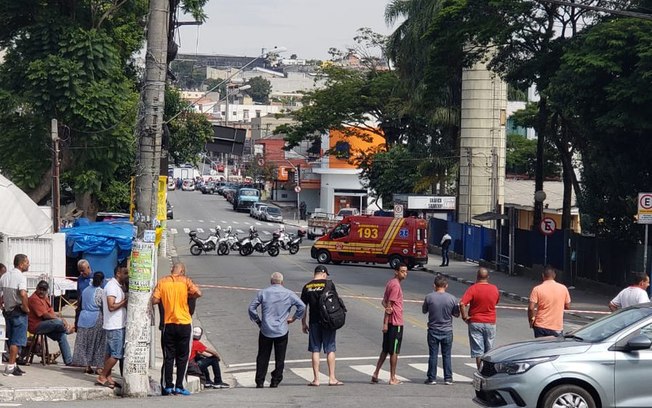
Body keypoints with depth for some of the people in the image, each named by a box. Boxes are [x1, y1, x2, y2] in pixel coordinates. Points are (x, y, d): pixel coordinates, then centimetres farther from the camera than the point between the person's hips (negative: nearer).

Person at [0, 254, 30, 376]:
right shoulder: (21, 276, -15)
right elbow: (23, 294, -29)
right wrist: (26, 308, -17)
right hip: (19, 312, -8)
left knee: (11, 340, 16)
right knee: (17, 341, -3)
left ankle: (12, 365, 21)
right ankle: (10, 367, -5)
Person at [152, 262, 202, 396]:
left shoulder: (162, 282, 1)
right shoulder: (185, 280, -3)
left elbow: (154, 300, -4)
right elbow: (198, 293, -12)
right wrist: (187, 296, 6)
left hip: (168, 323, 2)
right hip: (184, 323, -2)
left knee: (168, 356, 8)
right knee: (182, 357, 6)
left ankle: (168, 386, 7)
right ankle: (179, 387, 3)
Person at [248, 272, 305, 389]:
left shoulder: (262, 293, 2)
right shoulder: (289, 294, 0)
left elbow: (251, 308, 0)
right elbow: (302, 306, -4)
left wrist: (257, 321, 9)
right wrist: (293, 318, 6)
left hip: (265, 330, 1)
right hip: (282, 331, -1)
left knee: (263, 357, 8)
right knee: (280, 358, 9)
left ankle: (259, 382, 7)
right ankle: (275, 381, 8)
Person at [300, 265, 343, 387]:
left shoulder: (307, 287, 3)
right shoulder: (329, 284, -3)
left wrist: (303, 323, 13)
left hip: (314, 322, 2)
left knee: (315, 350, 5)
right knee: (330, 349, 4)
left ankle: (316, 379, 5)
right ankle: (332, 378, 4)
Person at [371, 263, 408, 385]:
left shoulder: (390, 283, 14)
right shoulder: (395, 285, -16)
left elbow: (384, 301, 12)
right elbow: (389, 303, -19)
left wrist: (388, 307, -12)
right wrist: (386, 323, -20)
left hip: (389, 322, 9)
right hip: (395, 323, -9)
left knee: (385, 350, 15)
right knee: (394, 351, -1)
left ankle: (375, 374, 15)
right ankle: (393, 379, 5)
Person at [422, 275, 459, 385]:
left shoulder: (429, 297, -10)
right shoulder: (452, 298, -9)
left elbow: (424, 311, 4)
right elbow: (456, 314, 2)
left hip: (433, 331, 0)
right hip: (447, 331, 1)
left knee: (433, 355, 6)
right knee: (447, 355, 9)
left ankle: (432, 378, 9)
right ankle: (448, 378, 10)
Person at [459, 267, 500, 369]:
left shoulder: (473, 289, -12)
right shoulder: (494, 289, 0)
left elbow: (462, 303, -22)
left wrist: (465, 317, -12)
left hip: (475, 322, -3)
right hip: (490, 323, 3)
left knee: (478, 351, 2)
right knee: (489, 351, 14)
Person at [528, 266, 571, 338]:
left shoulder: (537, 289, -9)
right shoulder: (563, 288, -2)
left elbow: (531, 308, -13)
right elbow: (567, 306, 6)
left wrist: (531, 320, 3)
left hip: (541, 327, -1)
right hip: (557, 327, 1)